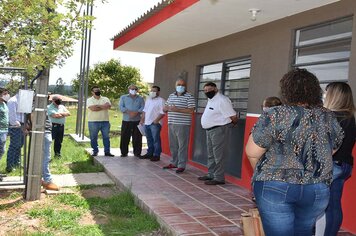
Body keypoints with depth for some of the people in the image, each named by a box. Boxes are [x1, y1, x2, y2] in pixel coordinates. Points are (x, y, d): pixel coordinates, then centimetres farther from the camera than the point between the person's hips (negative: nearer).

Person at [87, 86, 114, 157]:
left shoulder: (105, 99, 10)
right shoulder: (89, 100, 2)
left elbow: (109, 106, -10)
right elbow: (92, 108, -16)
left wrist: (97, 106, -13)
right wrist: (103, 107, -9)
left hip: (105, 121, 2)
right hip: (93, 122, -2)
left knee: (106, 137, 4)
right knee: (93, 138, 5)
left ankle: (107, 151, 11)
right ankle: (95, 151, 17)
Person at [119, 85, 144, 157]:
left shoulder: (140, 98, 13)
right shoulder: (123, 97, 11)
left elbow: (143, 108, 0)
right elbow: (121, 107, -2)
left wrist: (136, 112, -18)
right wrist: (129, 112, -17)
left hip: (137, 121, 1)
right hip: (126, 121, 0)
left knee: (137, 138, 2)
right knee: (124, 137, 1)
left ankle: (137, 152, 12)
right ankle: (124, 152, 10)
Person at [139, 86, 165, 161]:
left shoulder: (161, 100, -5)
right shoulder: (148, 100, 19)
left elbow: (162, 112, -13)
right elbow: (144, 111, 23)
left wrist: (156, 120, -21)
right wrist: (142, 120, 16)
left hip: (155, 124, -7)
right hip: (147, 123, 7)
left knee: (156, 140, -5)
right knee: (149, 140, 14)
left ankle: (156, 155, 0)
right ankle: (149, 153, 23)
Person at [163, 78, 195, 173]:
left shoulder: (189, 96, -4)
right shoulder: (171, 96, 16)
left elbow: (191, 110, -14)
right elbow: (165, 108, 18)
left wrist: (177, 110, -21)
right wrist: (168, 108, -7)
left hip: (183, 125, -6)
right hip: (171, 124, 6)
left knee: (182, 146, -3)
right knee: (173, 145, 13)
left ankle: (181, 165, 2)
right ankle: (174, 163, 25)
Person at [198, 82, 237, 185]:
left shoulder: (222, 100, -16)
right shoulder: (210, 100, 15)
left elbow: (233, 116, -15)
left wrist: (234, 124, 1)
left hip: (218, 130, -10)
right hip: (209, 130, 10)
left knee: (218, 155, -7)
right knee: (211, 155, 17)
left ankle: (219, 178, -3)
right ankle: (211, 174, 27)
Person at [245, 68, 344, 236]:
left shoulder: (275, 116, -13)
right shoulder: (330, 119, 2)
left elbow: (252, 153, -8)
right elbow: (331, 151, 16)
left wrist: (264, 173, 10)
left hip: (276, 188, -5)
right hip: (317, 190, 5)